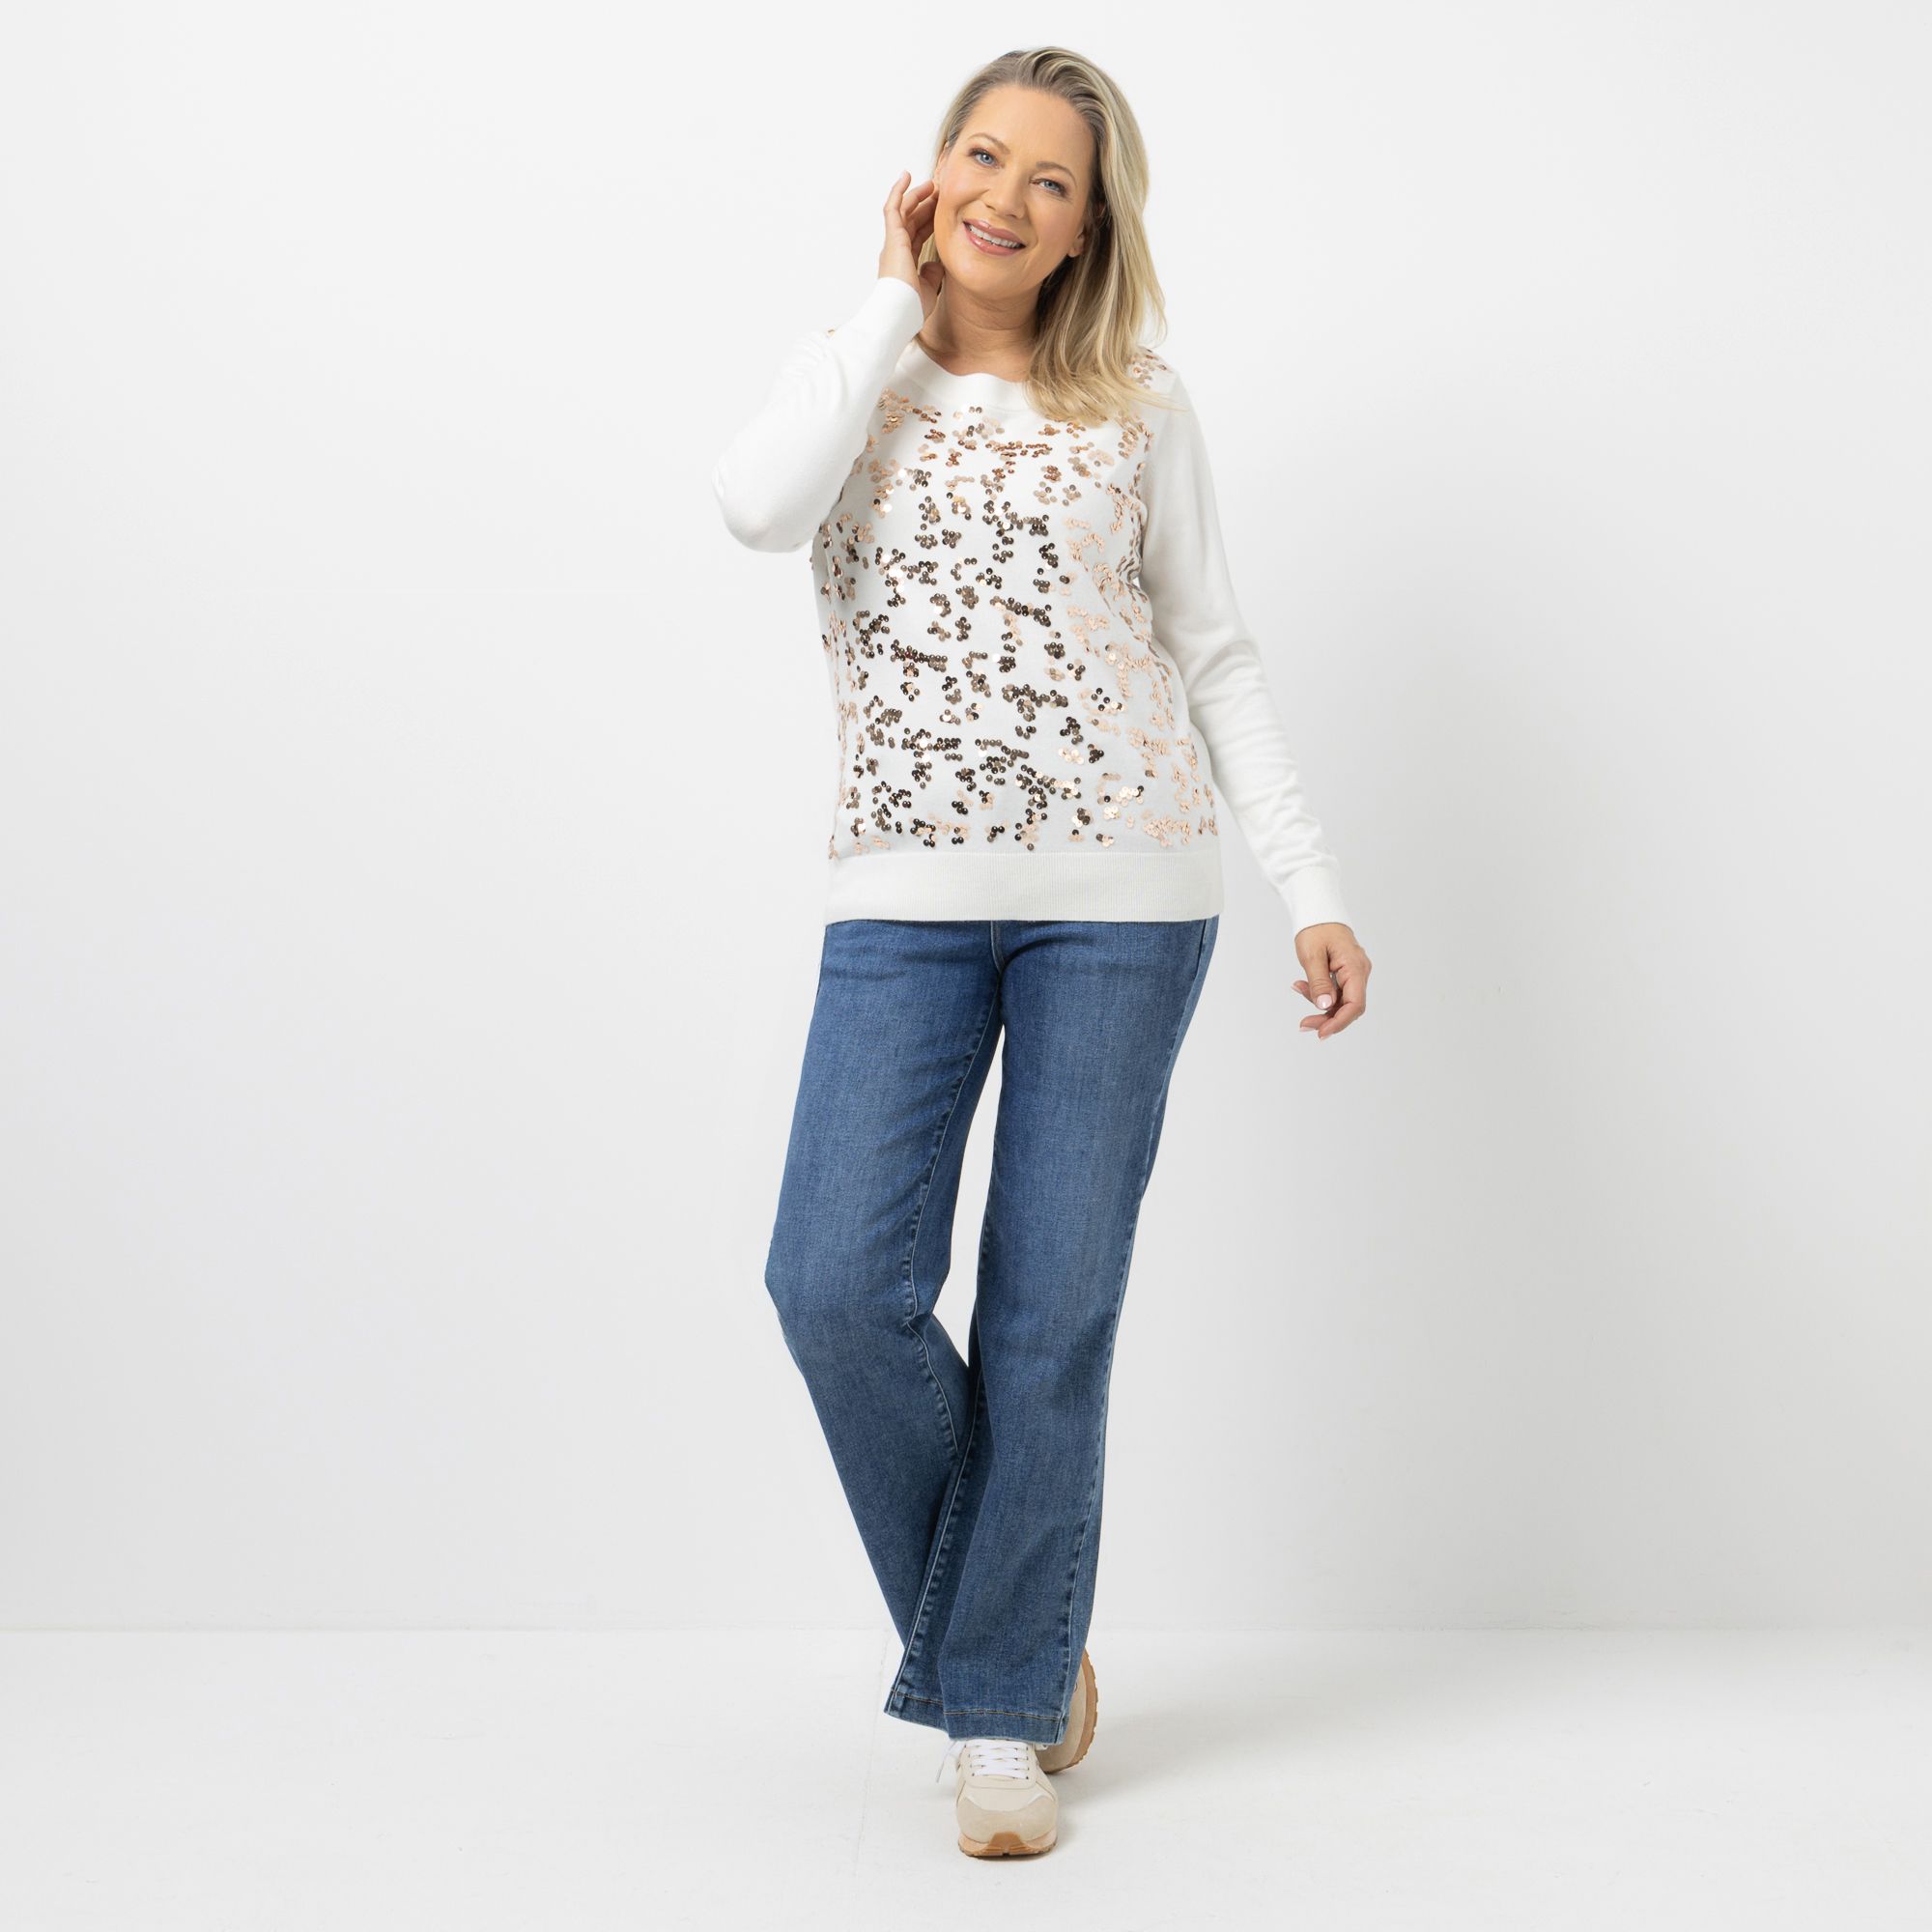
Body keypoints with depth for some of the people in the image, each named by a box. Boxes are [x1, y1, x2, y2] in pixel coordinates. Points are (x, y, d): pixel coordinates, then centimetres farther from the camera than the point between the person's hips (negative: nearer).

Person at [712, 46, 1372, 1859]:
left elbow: (1215, 658, 10)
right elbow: (756, 506, -13)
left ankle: (1004, 1709, 17)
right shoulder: (854, 370, 10)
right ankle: (995, 1627, 16)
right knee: (838, 1285, -11)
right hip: (905, 897, 1)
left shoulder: (1137, 405, 9)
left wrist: (1313, 888, 2)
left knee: (1051, 1312, 1)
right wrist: (894, 296, -2)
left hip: (1122, 895, 0)